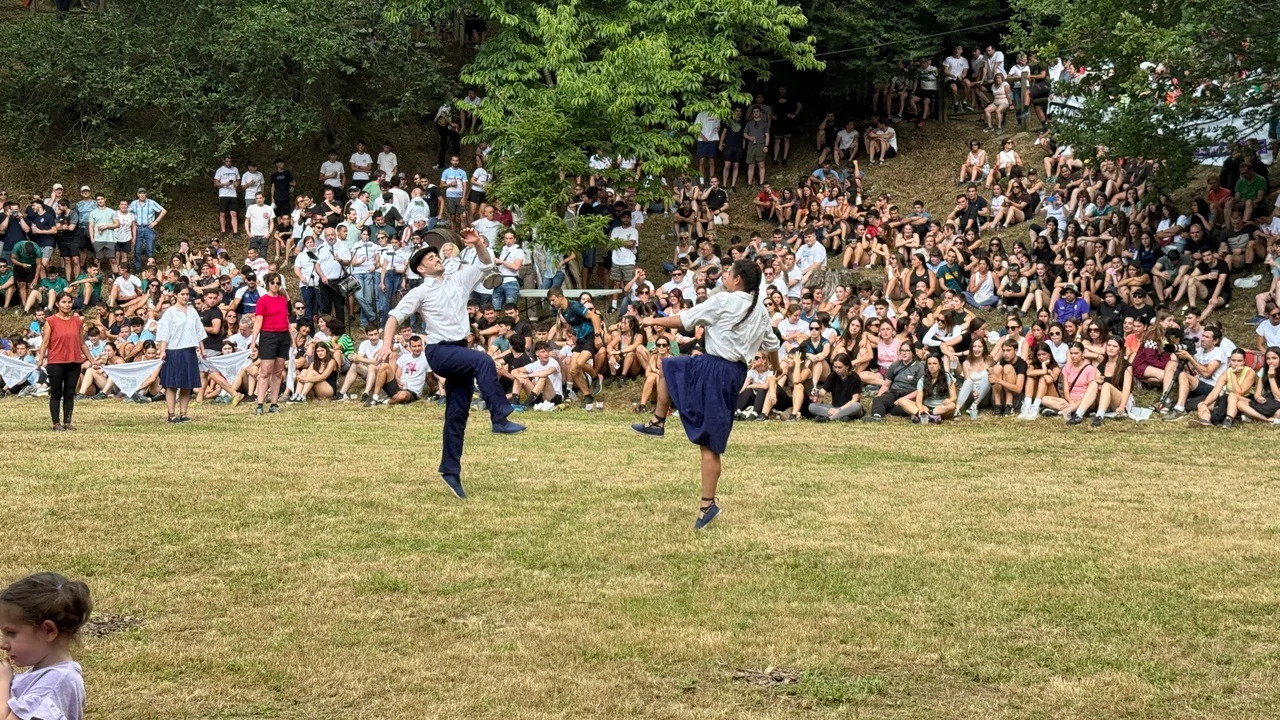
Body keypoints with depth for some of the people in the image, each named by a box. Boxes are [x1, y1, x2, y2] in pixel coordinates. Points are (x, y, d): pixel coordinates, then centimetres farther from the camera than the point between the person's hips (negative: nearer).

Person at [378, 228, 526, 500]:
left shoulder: (458, 280, 14)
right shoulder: (420, 293, 0)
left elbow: (485, 263, 18)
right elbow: (395, 316, -6)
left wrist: (477, 243, -1)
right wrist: (387, 345, -21)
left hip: (460, 351, 6)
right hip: (439, 352, -6)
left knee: (457, 415, 4)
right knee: (483, 360, -33)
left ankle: (451, 471, 9)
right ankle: (500, 419, -36)